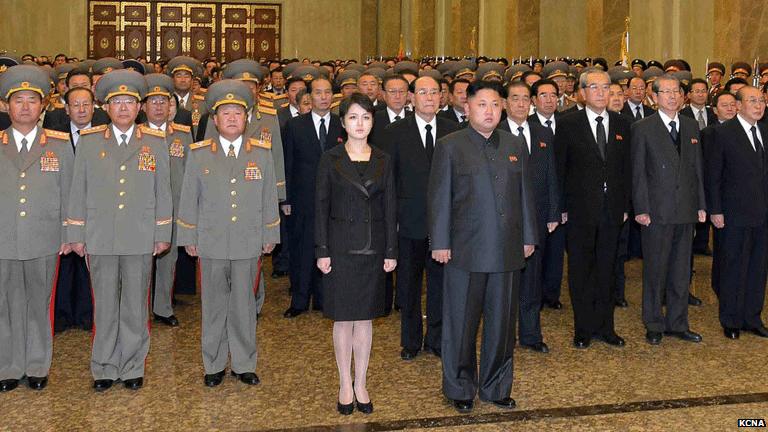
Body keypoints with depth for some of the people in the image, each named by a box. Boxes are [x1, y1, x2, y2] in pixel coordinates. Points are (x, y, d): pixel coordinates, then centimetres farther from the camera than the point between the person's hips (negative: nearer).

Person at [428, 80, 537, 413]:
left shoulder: (515, 145, 11)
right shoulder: (450, 146, -1)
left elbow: (524, 193, 14)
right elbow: (439, 197, -3)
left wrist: (528, 236, 11)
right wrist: (440, 242, -8)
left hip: (508, 250, 4)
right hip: (465, 251, -3)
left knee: (502, 321, 11)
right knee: (461, 322, 6)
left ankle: (496, 387, 25)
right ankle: (460, 389, 20)